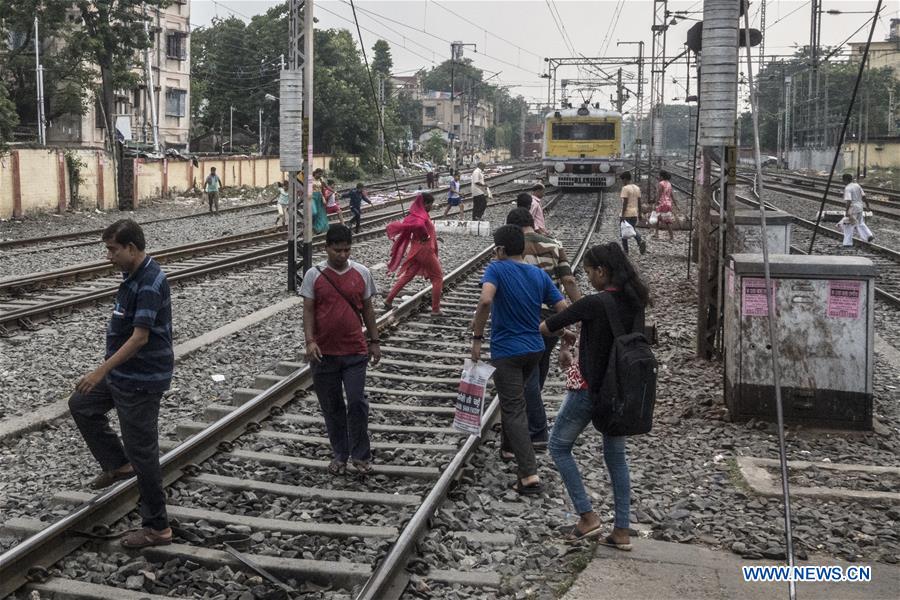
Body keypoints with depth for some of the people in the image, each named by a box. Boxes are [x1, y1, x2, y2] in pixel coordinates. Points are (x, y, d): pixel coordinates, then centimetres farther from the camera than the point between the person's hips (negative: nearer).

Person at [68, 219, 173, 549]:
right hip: (123, 374, 10)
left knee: (142, 451, -2)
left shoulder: (150, 284, -24)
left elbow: (140, 337, -27)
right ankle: (118, 464, 31)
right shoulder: (134, 275, 6)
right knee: (81, 405, 24)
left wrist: (101, 371, -25)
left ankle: (157, 528, 10)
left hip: (142, 380, -10)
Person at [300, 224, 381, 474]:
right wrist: (310, 341, -16)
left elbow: (367, 308, 9)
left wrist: (374, 341, 9)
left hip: (355, 351, 0)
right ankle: (339, 454, 24)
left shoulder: (361, 273, 1)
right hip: (324, 353, 0)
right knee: (331, 406, 9)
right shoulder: (314, 275, -3)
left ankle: (360, 455, 9)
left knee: (357, 402, -6)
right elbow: (308, 310, -4)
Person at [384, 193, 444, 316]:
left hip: (416, 250, 9)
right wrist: (426, 236, -24)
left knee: (407, 276, 15)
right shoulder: (421, 215, -19)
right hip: (425, 250, -9)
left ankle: (389, 300, 14)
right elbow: (419, 225, -41)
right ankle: (435, 310, 2)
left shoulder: (416, 214, 8)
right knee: (437, 277, 2)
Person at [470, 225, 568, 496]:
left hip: (506, 352, -6)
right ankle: (508, 446, 46)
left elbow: (485, 301, -30)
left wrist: (477, 337, -21)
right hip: (534, 349, 6)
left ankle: (530, 475, -11)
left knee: (514, 411, -3)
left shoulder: (497, 269, -11)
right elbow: (564, 310, 1)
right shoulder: (540, 275, 4)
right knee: (513, 399, 29)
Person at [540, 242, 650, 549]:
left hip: (591, 388, -7)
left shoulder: (594, 304, -19)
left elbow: (545, 327, -11)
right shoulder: (635, 302, 2)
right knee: (616, 456, 16)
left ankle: (588, 517, 6)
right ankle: (622, 531, 17)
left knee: (559, 446, 11)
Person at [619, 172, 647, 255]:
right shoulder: (637, 188, 10)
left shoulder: (625, 188, -12)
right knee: (633, 229, 20)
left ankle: (625, 251, 9)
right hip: (635, 213, 7)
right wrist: (639, 213, 18)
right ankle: (641, 241, -6)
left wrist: (622, 215, -16)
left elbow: (625, 203, -17)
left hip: (627, 214, -7)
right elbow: (639, 202, 12)